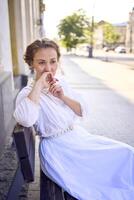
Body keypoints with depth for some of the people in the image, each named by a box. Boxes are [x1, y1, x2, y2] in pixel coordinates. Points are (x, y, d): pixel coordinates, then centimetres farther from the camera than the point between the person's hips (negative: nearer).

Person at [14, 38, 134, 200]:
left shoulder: (61, 82, 4)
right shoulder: (28, 93, -13)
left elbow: (82, 112, 2)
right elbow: (26, 120, -36)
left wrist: (63, 96, -15)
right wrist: (39, 84, -28)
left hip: (79, 137, 6)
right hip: (57, 149, -6)